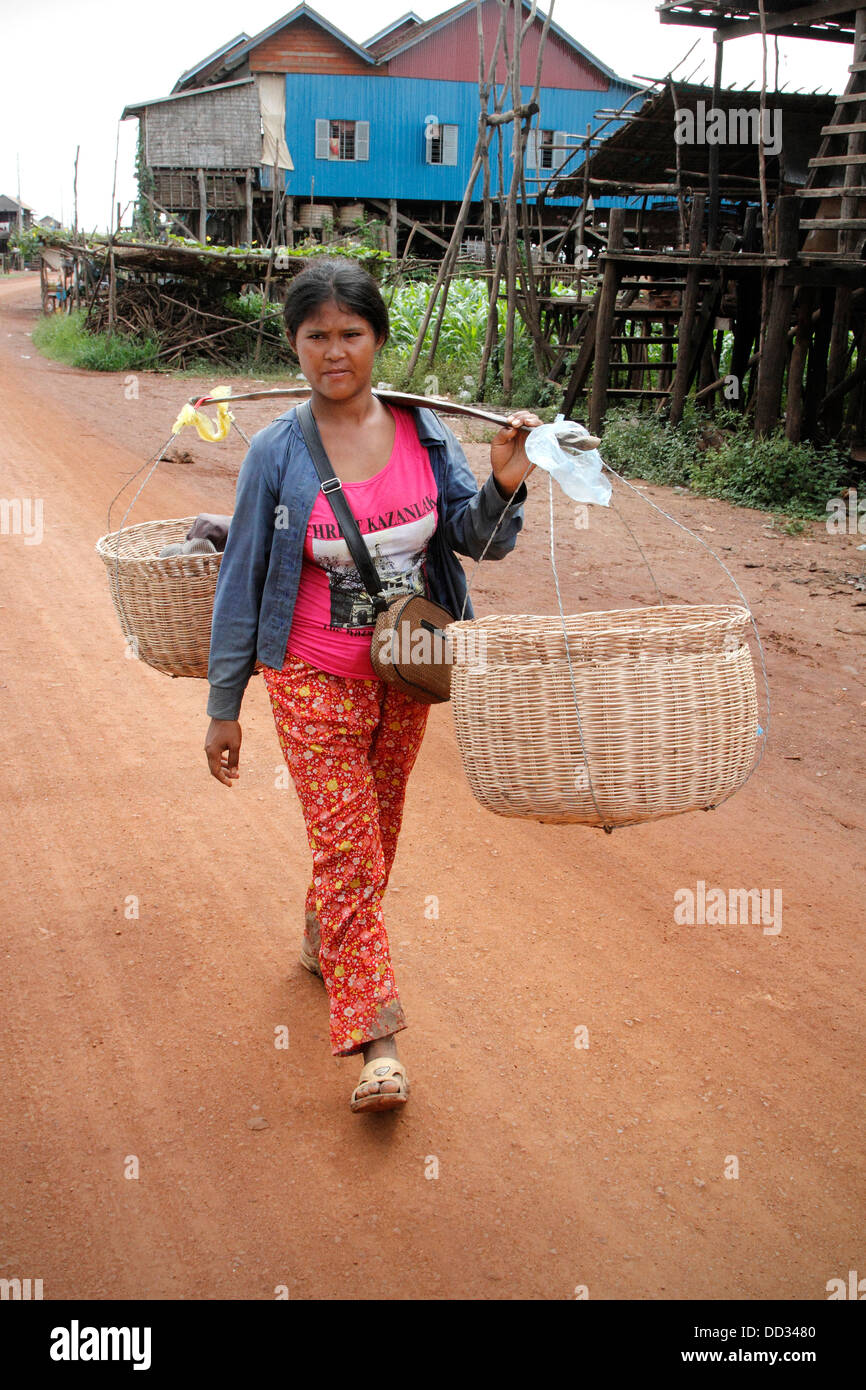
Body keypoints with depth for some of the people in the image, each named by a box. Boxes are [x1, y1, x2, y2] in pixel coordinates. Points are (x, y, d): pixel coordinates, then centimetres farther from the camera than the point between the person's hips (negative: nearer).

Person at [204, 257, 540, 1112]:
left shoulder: (423, 432, -4)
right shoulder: (278, 453, -11)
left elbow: (478, 539, -5)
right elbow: (242, 581, -6)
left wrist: (504, 485, -28)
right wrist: (223, 707, -3)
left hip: (406, 673, 4)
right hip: (317, 680, -4)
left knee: (374, 828, 19)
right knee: (347, 847, -6)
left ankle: (324, 940, 46)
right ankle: (374, 1038, 1)